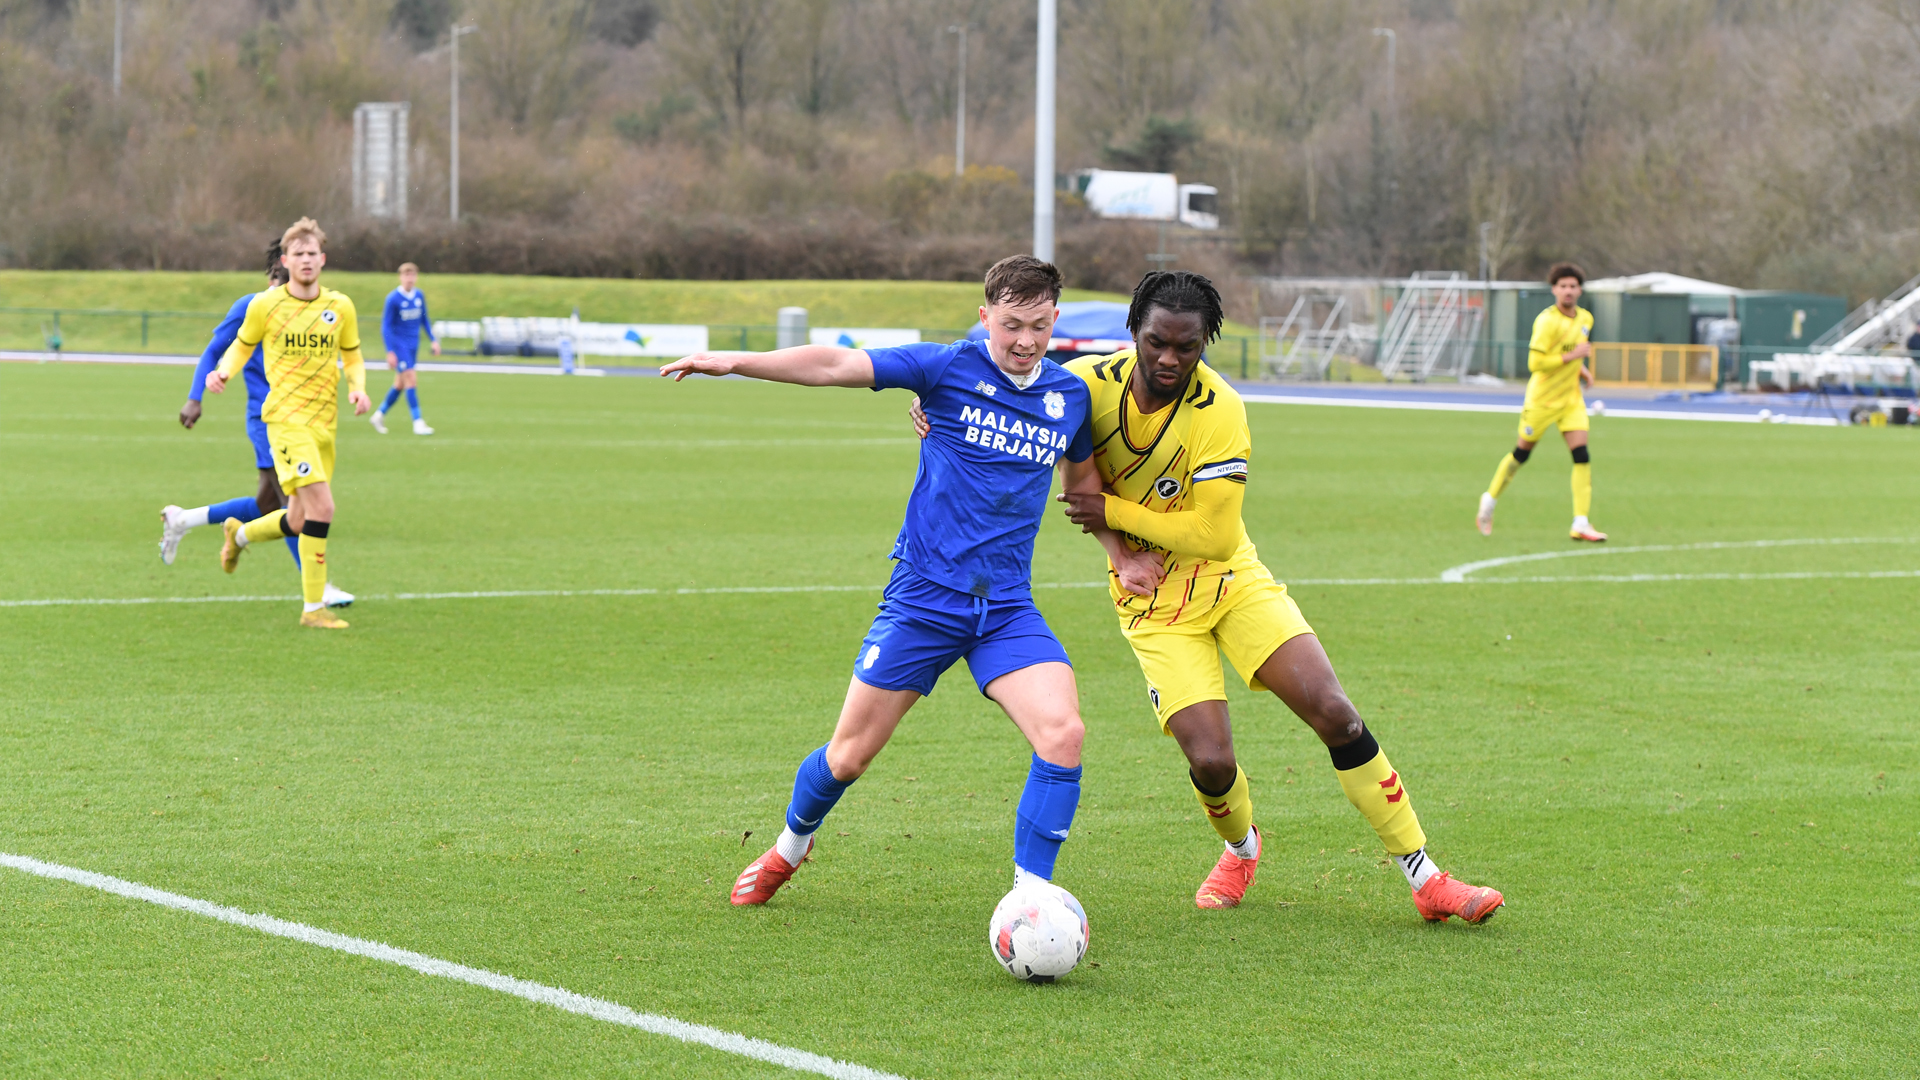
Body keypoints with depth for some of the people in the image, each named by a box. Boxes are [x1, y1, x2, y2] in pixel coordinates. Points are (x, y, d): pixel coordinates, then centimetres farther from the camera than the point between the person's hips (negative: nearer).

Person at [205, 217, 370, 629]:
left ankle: (239, 533, 44)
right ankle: (313, 608, -10)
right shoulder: (264, 305, -3)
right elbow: (243, 345, 11)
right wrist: (224, 372, -9)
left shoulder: (340, 307, 5)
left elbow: (352, 358, 16)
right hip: (286, 417, -5)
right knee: (321, 506, -20)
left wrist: (358, 388, -4)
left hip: (325, 422, 5)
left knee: (299, 523, 11)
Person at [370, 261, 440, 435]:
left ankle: (379, 415, 25)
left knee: (400, 383, 10)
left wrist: (433, 340, 10)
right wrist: (390, 352, -16)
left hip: (413, 345, 6)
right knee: (411, 378, -14)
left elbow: (424, 320, 18)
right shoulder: (393, 298, -13)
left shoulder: (419, 296, 5)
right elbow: (386, 326, -11)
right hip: (398, 343, -6)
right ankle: (417, 423, -14)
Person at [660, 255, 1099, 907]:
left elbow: (1083, 482, 24)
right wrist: (737, 361, -20)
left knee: (1063, 734, -21)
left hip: (1007, 608, 3)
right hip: (923, 599, -2)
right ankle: (790, 846, 37)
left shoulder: (1071, 396, 6)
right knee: (849, 756, 5)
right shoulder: (950, 369, -6)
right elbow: (838, 366, -11)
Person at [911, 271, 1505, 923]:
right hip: (1154, 602, 1)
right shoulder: (1088, 381, -14)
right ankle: (1241, 847, 22)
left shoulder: (1218, 410, -21)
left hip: (1231, 578, 0)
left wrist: (1112, 511, -19)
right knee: (1210, 760, -15)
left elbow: (1216, 536, -21)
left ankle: (1425, 880, -1)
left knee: (1334, 714, -12)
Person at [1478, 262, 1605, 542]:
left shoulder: (1585, 318, 6)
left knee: (1582, 456, -9)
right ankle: (1490, 500, 32)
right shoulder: (1547, 321, -19)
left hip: (1571, 399, 6)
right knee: (1522, 453, 8)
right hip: (1542, 400, -5)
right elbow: (1535, 363, -25)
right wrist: (1572, 356, -25)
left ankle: (1580, 524, -10)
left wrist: (1581, 370, 7)